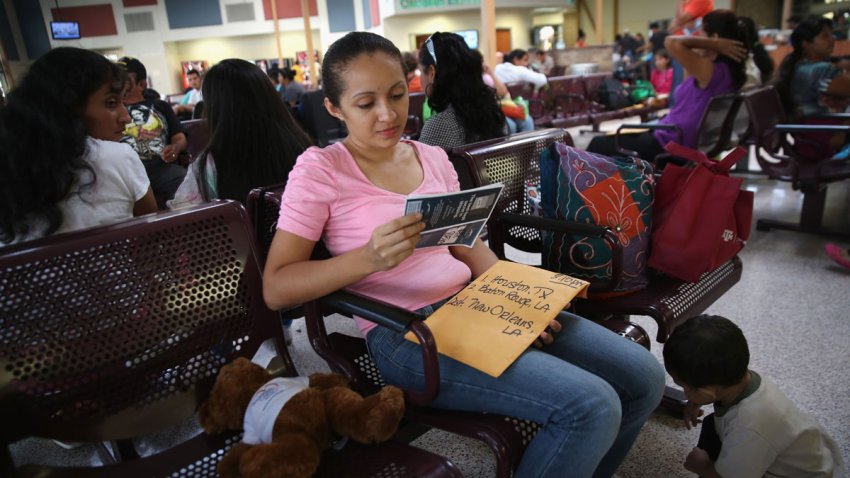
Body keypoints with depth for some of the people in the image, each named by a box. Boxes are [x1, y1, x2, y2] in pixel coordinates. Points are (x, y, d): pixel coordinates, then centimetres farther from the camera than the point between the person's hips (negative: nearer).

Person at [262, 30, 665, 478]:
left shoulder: (432, 157, 12)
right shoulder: (319, 169, -5)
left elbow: (469, 245, 15)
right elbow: (275, 288, -9)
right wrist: (370, 257, -25)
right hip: (405, 333, -6)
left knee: (643, 377, 2)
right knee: (591, 407, -22)